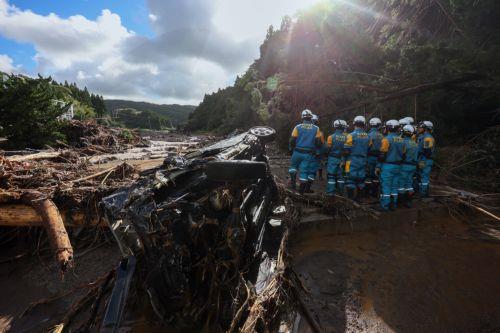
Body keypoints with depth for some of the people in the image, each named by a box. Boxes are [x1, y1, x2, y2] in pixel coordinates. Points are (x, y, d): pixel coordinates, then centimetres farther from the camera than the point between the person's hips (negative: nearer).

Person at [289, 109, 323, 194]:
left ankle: (293, 181, 9)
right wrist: (315, 150, 16)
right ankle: (301, 190, 11)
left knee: (293, 166, 23)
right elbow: (318, 142, -1)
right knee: (304, 171, 6)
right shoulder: (316, 129, -1)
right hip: (308, 154, 1)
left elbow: (292, 140, -4)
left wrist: (291, 149, 10)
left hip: (297, 152, -1)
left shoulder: (297, 127, -4)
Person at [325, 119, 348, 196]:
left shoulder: (331, 137, -11)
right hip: (342, 159, 3)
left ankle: (331, 191, 2)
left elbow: (327, 148, -7)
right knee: (340, 175, 14)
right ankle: (341, 191, 21)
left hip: (332, 158, -3)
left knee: (331, 175, 2)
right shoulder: (346, 137, -5)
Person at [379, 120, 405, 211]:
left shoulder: (387, 139, -13)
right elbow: (403, 154, 12)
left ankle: (385, 205, 4)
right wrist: (398, 163, 20)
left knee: (386, 186, -1)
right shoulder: (401, 140, 8)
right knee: (394, 186, 13)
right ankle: (393, 205, 20)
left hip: (388, 166, -6)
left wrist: (379, 166, -8)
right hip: (397, 166, 7)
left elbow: (382, 154, -15)